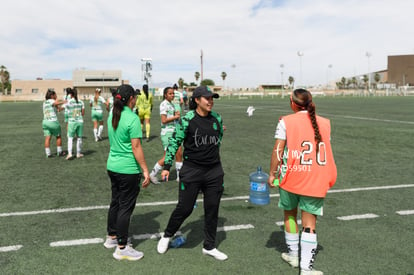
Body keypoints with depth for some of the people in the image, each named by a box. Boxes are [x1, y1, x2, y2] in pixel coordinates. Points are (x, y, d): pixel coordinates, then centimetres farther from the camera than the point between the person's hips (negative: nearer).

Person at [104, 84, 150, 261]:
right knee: (126, 207, 2)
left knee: (115, 202, 20)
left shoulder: (112, 116, 7)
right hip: (128, 170, -8)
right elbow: (136, 147, -19)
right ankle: (121, 248, 12)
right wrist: (145, 170, -14)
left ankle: (111, 237, 35)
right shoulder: (132, 118, -18)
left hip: (112, 166, 8)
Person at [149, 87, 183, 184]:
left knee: (179, 154, 8)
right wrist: (175, 117, -11)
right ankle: (153, 174, 8)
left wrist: (177, 114, 0)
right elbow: (164, 120, -20)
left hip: (174, 132, 9)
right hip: (167, 133, -8)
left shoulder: (171, 104, 14)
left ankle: (179, 176, 19)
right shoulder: (164, 104, -12)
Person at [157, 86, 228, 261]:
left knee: (212, 209, 10)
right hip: (191, 169, -4)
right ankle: (167, 236, 30)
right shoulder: (187, 119, -11)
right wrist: (167, 166, -8)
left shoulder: (217, 118, 3)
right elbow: (174, 142, -7)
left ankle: (209, 247, 28)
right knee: (185, 208, 2)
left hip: (214, 171, 5)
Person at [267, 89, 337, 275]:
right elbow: (324, 149, 11)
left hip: (291, 177, -1)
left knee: (289, 214, 20)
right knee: (309, 222, 5)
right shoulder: (324, 123, 5)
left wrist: (272, 173, 1)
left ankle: (293, 255, 33)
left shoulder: (286, 122, -5)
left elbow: (278, 150, -8)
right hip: (315, 180, 1)